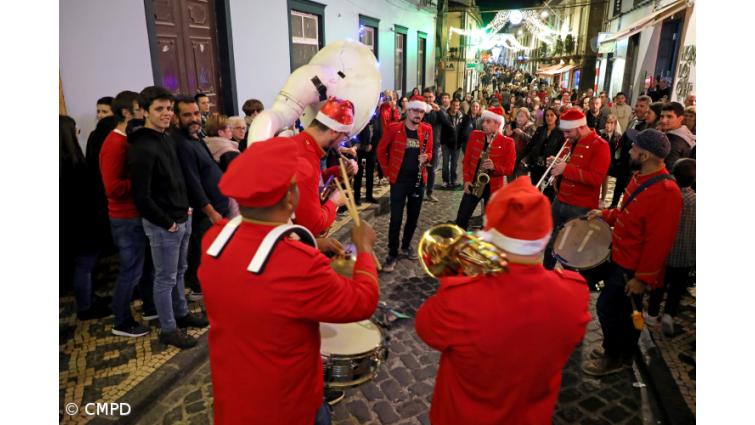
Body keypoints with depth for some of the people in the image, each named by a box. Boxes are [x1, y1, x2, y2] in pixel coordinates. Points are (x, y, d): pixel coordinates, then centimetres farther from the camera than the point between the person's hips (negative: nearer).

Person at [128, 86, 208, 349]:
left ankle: (181, 313, 38)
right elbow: (142, 197, -21)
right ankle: (168, 329, 20)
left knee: (179, 271, 21)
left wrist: (185, 208, 10)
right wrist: (167, 222, -14)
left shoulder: (168, 138, 9)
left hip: (182, 219, 9)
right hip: (163, 225, -8)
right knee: (166, 278, 5)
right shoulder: (141, 148, -19)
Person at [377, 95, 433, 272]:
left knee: (413, 216, 14)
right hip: (399, 180, -3)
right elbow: (381, 150, 2)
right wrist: (388, 170, 0)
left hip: (419, 180, 4)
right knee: (396, 218, -2)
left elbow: (429, 152, 10)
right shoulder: (394, 129, -9)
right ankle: (392, 254, 10)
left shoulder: (427, 129, 1)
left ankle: (406, 246, 34)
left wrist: (426, 157, -12)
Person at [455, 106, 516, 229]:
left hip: (493, 187, -2)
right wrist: (467, 180, -3)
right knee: (461, 219, 1)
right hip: (473, 183, 2)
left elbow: (510, 169, -6)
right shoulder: (475, 135, 2)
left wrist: (494, 167, -24)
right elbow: (466, 160, 7)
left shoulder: (507, 142, -8)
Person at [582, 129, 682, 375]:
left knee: (606, 307, 1)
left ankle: (613, 358, 22)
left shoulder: (665, 192, -27)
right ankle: (624, 352, 40)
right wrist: (606, 214, 5)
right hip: (620, 258, 9)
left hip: (632, 269, -9)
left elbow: (659, 241, -25)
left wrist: (643, 278, -21)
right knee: (625, 310, 21)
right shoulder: (641, 178, 3)